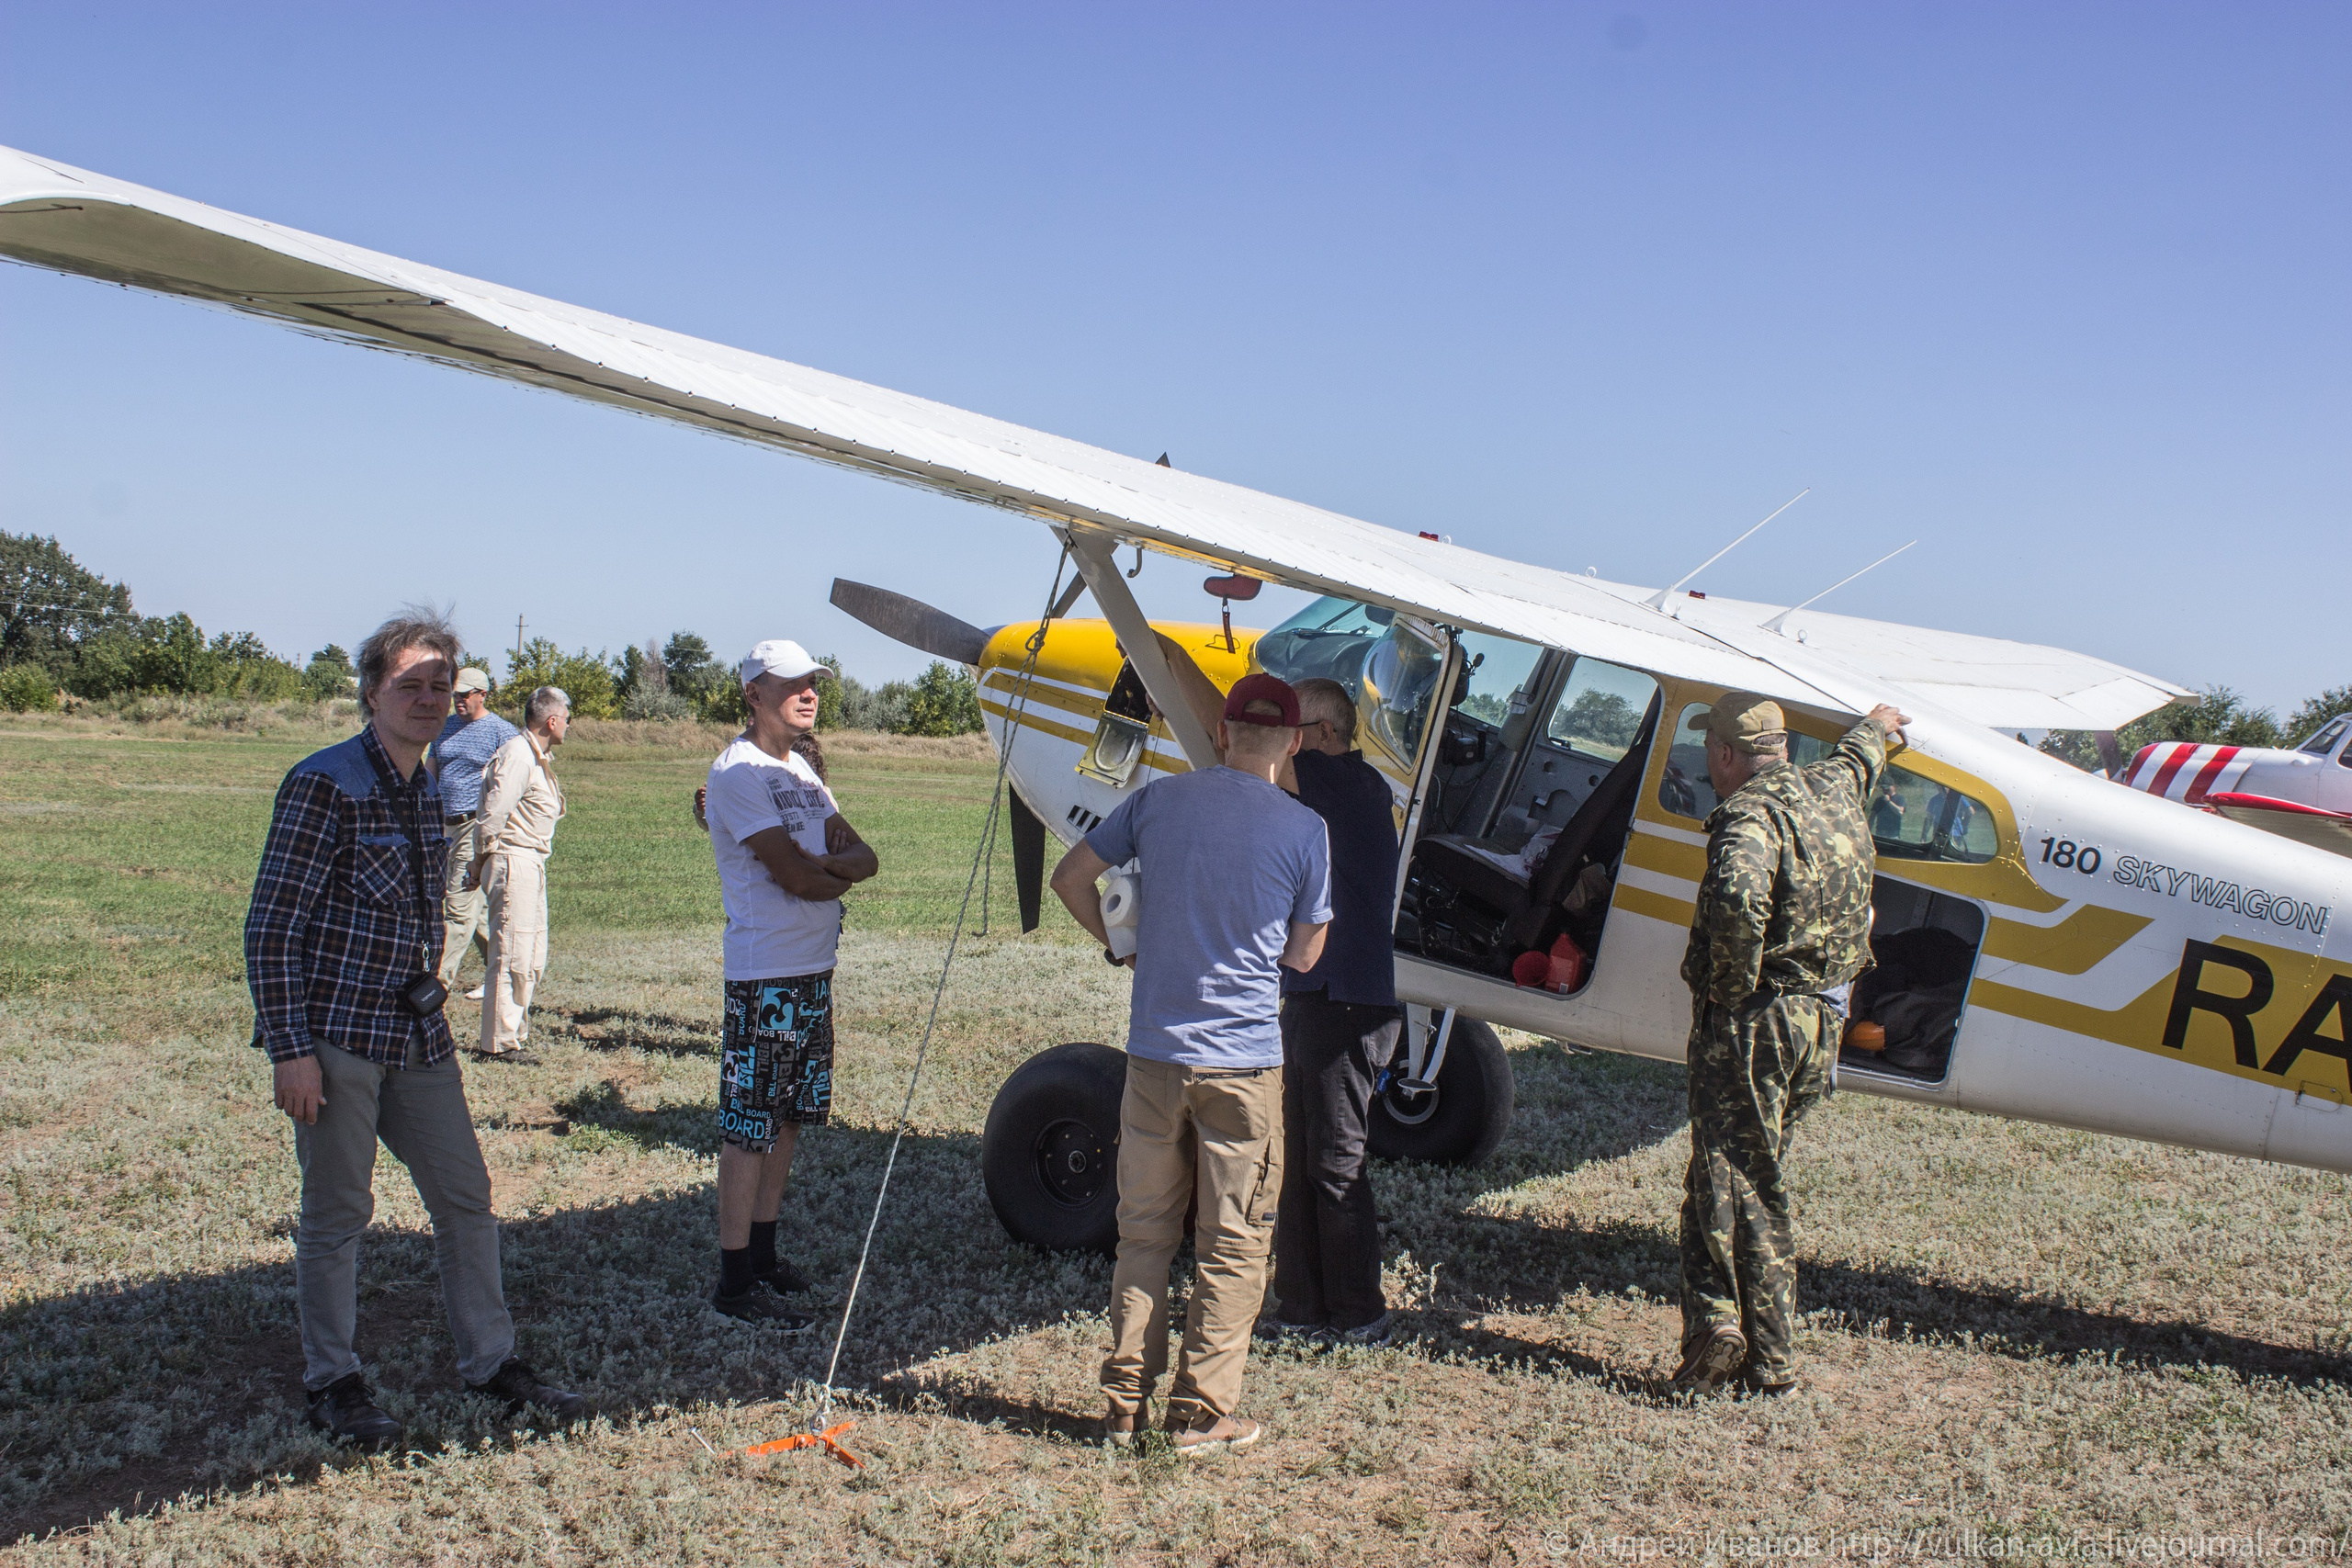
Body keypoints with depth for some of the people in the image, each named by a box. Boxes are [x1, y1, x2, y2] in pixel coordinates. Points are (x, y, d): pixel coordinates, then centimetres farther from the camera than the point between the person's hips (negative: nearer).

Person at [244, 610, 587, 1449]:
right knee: (337, 1212, 3)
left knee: (466, 1196, 10)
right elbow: (270, 927, -13)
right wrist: (290, 1050, -17)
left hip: (416, 1033, 7)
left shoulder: (428, 794, 11)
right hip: (335, 1034, -7)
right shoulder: (324, 784, -12)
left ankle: (491, 1362, 22)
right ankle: (332, 1381, 20)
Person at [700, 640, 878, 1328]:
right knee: (749, 1126, -5)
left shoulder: (798, 769, 16)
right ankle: (736, 1281, 1)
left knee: (788, 1117, 15)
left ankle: (762, 1251, 26)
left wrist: (829, 859, -14)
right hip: (765, 974, -9)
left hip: (814, 970, 9)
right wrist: (844, 869, 1)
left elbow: (864, 856, 7)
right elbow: (796, 878, -19)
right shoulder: (738, 771, -12)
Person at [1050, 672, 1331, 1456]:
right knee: (1232, 1245, 10)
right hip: (1245, 1061, -3)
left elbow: (1071, 877, 8)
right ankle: (1201, 1412, 13)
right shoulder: (1304, 829, -7)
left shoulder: (1158, 799, 0)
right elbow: (1303, 955, 2)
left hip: (1155, 1053, 3)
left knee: (1144, 1233, 16)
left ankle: (1124, 1401, 21)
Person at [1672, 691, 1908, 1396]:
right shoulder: (1833, 788, 10)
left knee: (1722, 1173, -4)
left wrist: (1730, 985, -23)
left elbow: (1736, 897, -38)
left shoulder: (1752, 815, -16)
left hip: (1754, 1020, -8)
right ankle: (1770, 1355, 16)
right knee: (1761, 1177, 14)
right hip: (1823, 1020, 8)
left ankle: (1715, 1316, -17)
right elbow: (1857, 758, 36)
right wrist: (1875, 728, 58)